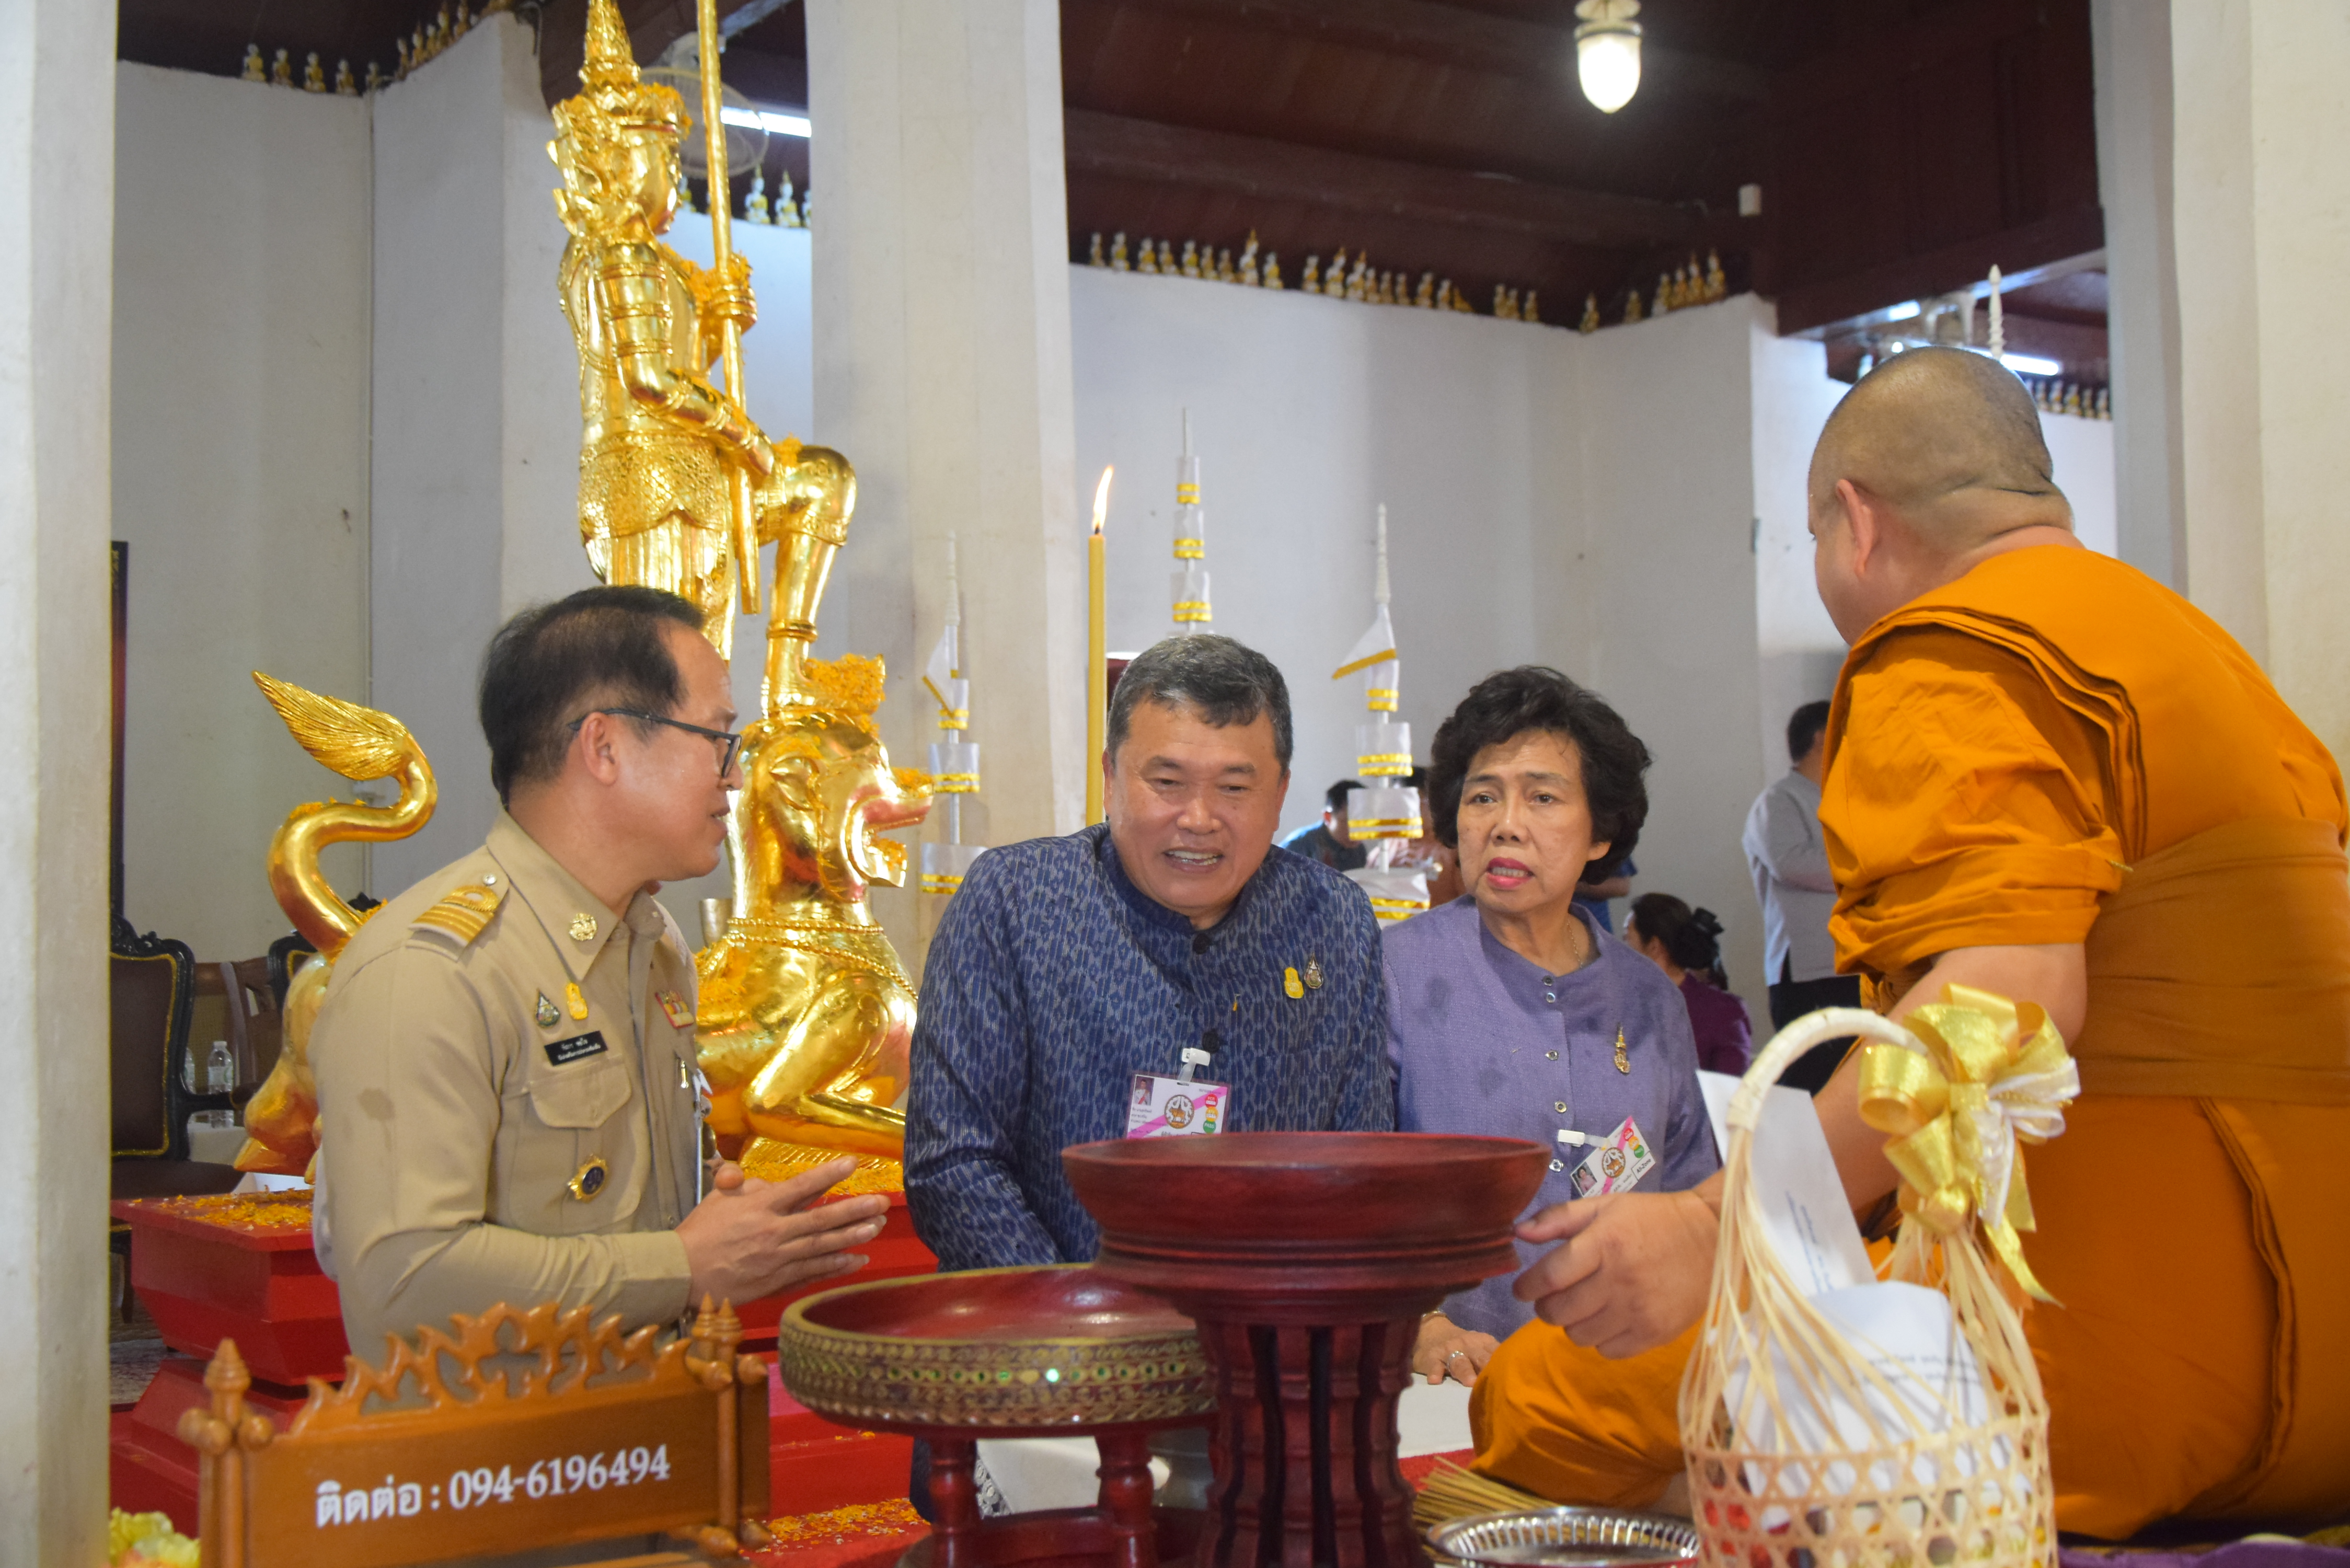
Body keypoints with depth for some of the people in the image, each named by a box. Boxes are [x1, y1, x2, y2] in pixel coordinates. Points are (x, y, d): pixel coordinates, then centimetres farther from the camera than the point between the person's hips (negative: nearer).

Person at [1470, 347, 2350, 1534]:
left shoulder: (1953, 651, -7)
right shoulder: (2203, 645, 23)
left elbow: (2008, 1001, -24)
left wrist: (1720, 1225, -26)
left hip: (2130, 1351, -10)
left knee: (1544, 1397, -10)